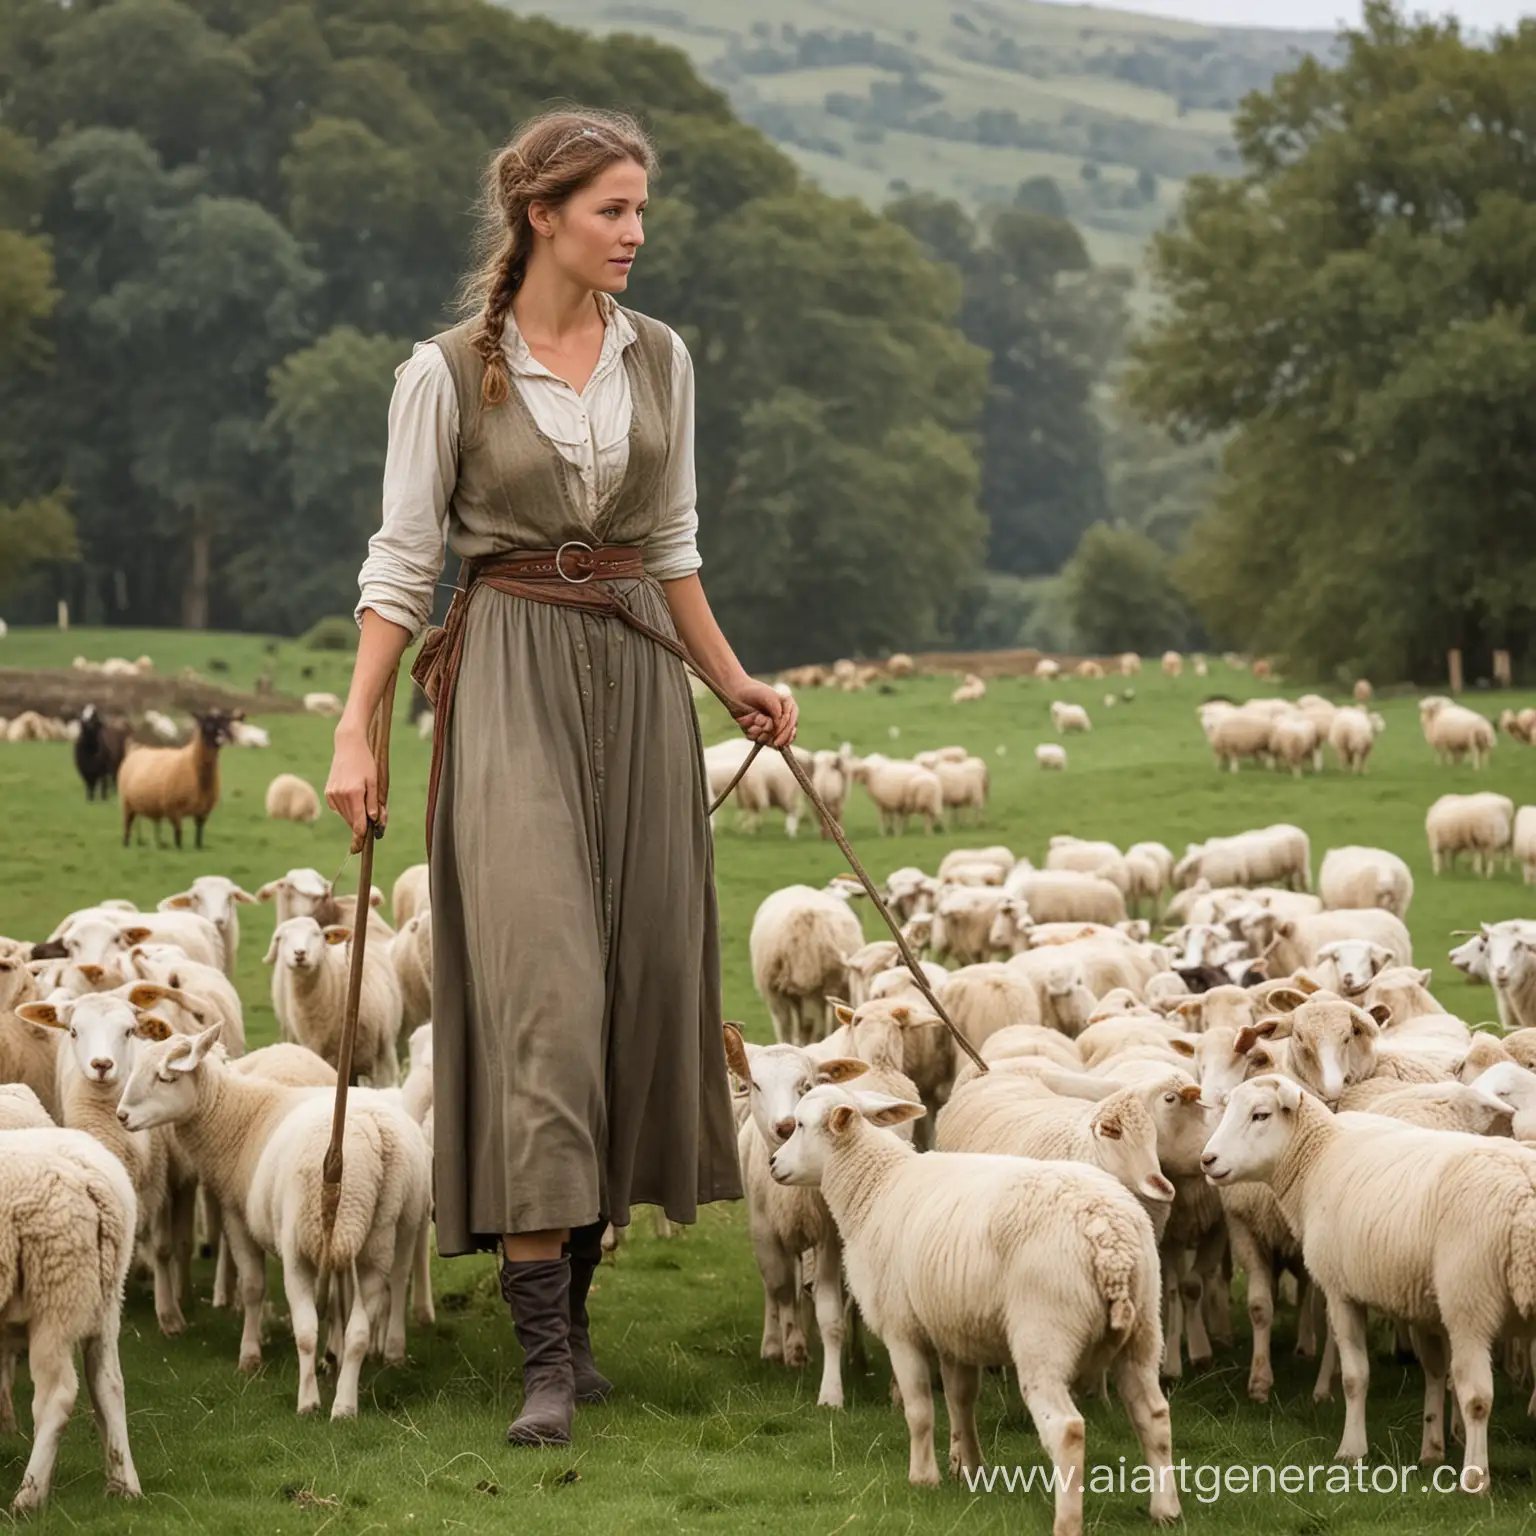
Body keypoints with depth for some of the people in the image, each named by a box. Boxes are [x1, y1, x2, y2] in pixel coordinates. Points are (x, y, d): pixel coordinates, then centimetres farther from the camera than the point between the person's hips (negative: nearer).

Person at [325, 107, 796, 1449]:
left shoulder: (659, 360, 8)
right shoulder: (448, 372, -4)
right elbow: (403, 561, -3)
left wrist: (734, 680, 17)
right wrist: (356, 730, -8)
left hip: (640, 678, 5)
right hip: (512, 680, -5)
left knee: (640, 976, 3)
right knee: (538, 986, -12)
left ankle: (576, 1298, 13)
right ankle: (547, 1352, -12)